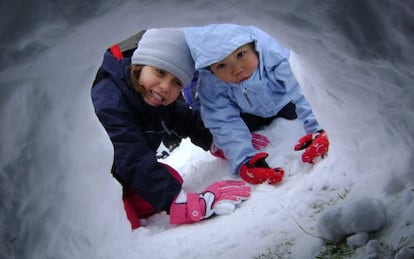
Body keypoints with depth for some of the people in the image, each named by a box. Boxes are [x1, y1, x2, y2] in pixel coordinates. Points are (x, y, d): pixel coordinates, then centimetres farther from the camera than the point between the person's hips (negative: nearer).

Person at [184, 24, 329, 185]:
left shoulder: (275, 57, -42)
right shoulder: (211, 86, -35)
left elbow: (303, 95, -43)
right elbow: (226, 124, -35)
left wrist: (316, 131, -54)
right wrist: (244, 161, -48)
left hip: (284, 104, 1)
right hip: (251, 114, 0)